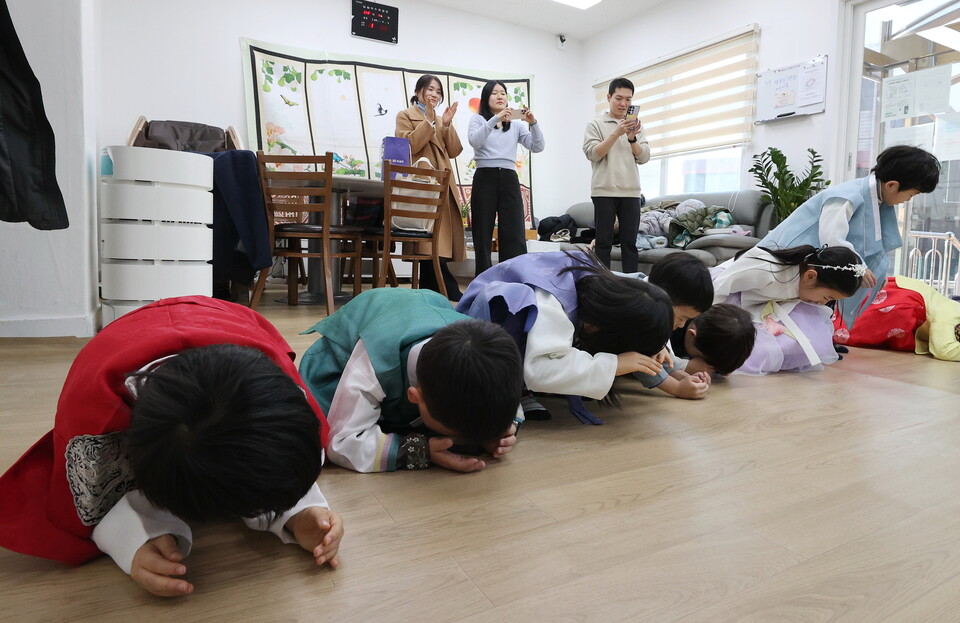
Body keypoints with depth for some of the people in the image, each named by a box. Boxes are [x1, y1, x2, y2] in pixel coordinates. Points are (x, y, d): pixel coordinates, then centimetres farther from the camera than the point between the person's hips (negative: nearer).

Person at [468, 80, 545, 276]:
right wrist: (496, 118, -20)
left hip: (509, 180, 2)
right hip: (484, 179, -2)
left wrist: (533, 123, -10)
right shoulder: (478, 119, 10)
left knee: (515, 237, -7)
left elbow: (537, 147, 5)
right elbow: (475, 141, -12)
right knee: (483, 235, -1)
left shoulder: (516, 125, 19)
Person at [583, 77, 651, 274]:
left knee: (629, 242, 4)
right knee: (604, 242, -1)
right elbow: (593, 153, -7)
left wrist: (632, 138, -10)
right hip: (604, 191, -3)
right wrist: (616, 133, -16)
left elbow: (644, 157, 7)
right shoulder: (595, 124, 5)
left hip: (631, 192, 3)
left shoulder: (635, 125, 15)